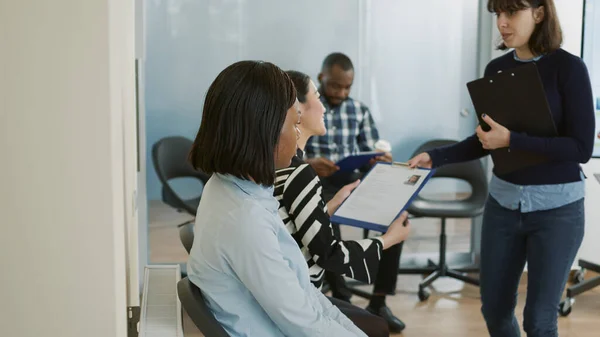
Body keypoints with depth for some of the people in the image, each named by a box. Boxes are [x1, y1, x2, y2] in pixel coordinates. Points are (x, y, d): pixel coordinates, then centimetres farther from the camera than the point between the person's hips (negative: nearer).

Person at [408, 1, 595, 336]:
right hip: (503, 201, 5)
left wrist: (512, 140, -23)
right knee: (494, 308, 14)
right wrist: (436, 157, 0)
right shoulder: (496, 69, 4)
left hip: (557, 208, -5)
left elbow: (582, 148, -17)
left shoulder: (568, 67, -12)